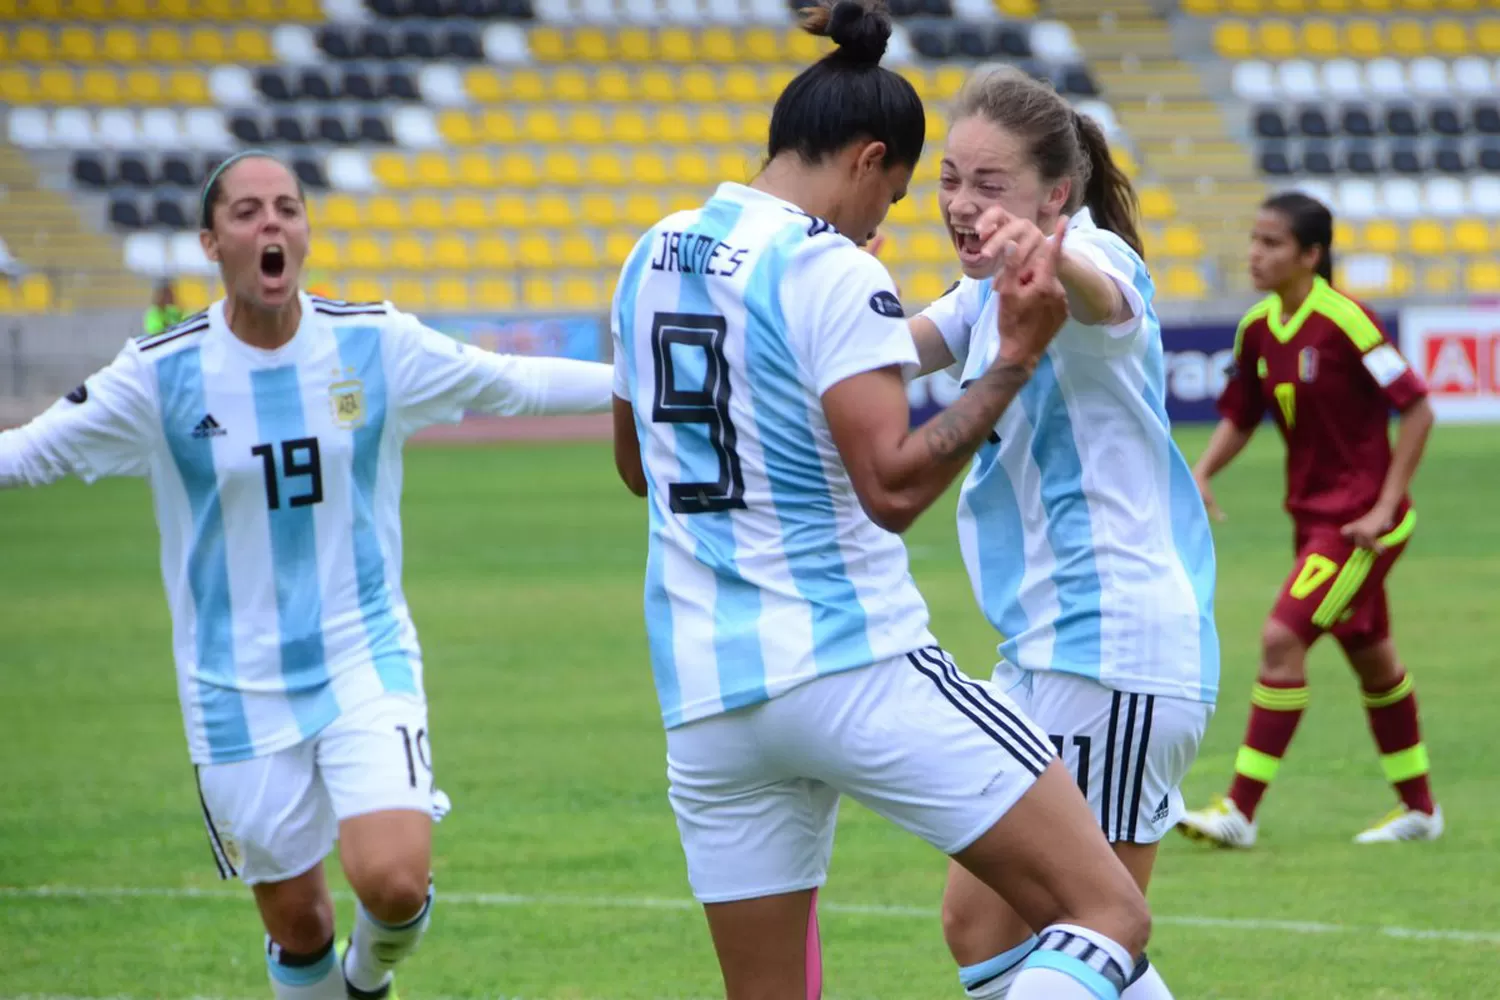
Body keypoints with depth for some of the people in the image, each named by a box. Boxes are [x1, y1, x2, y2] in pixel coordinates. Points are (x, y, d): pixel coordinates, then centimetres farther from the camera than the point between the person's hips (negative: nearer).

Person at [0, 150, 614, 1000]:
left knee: (392, 881, -20)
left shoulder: (377, 344, -4)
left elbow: (515, 384, 10)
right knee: (296, 922, 5)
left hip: (367, 659, 0)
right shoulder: (161, 374, -7)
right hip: (240, 693, 0)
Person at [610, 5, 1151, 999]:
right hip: (855, 662, -7)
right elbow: (893, 487, -18)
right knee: (1109, 913, -5)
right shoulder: (832, 273, -9)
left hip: (706, 697, 7)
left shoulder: (653, 257, 13)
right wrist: (1018, 356, -15)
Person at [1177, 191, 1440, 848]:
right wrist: (1201, 474, -5)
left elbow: (1417, 410, -16)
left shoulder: (1344, 321, -19)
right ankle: (1418, 808, 30)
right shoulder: (1258, 327, 2)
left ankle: (1240, 812, -14)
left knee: (1282, 638, -16)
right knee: (1370, 658, 17)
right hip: (1313, 515, 8)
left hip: (1360, 518, -8)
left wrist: (1385, 507, -17)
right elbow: (1239, 417, 14)